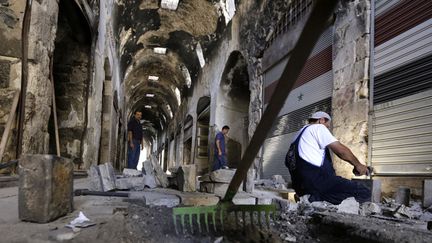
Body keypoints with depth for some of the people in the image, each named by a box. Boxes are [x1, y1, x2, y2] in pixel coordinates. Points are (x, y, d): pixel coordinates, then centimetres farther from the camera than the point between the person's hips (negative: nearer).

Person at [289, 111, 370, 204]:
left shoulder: (300, 133, 27)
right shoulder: (318, 127, 2)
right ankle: (318, 198, -16)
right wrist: (358, 164, 10)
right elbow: (341, 150, -4)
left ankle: (316, 197, 1)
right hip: (316, 180, -9)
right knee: (364, 193, -10)